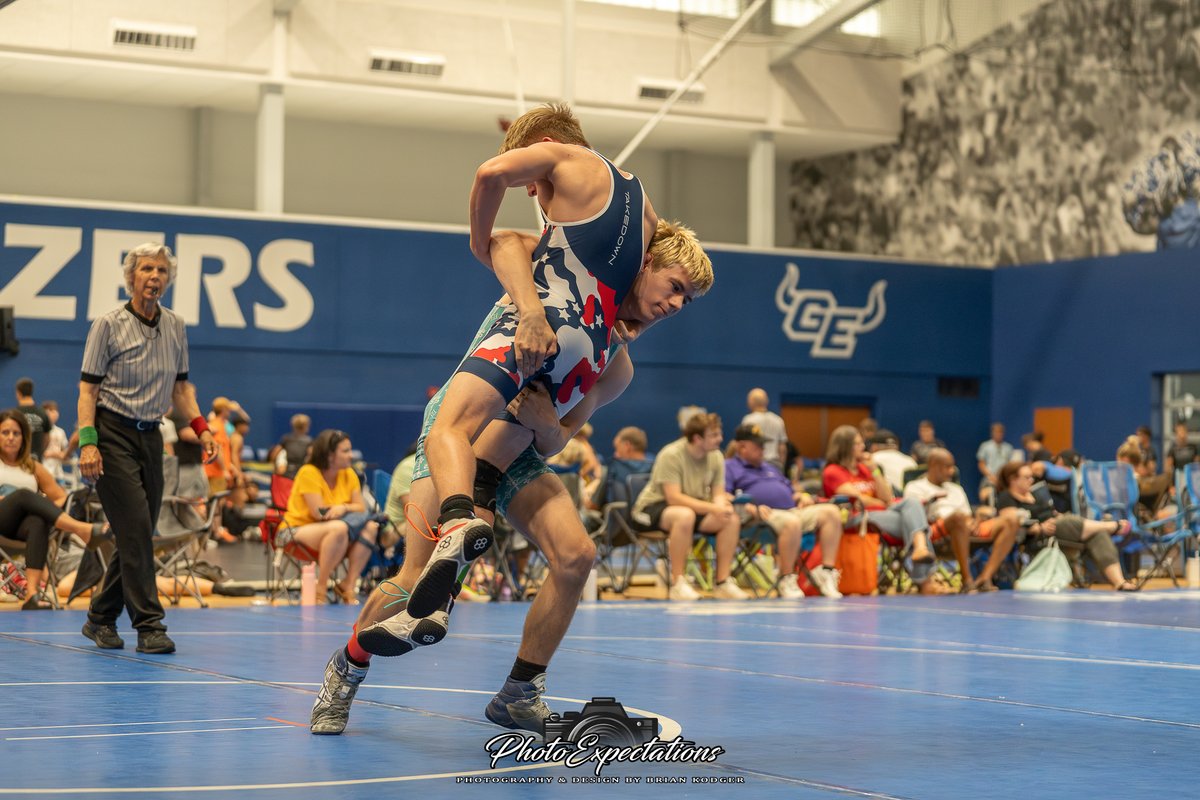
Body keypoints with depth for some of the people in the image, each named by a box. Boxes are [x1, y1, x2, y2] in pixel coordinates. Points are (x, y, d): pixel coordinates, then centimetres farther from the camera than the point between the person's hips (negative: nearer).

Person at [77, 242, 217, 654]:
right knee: (136, 529, -13)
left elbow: (180, 385, 18)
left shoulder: (176, 326, 9)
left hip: (150, 435, 6)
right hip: (113, 434, -6)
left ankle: (100, 619, 21)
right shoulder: (108, 325, -6)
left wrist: (200, 426, 4)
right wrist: (87, 442, -17)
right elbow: (88, 387, -7)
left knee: (137, 536, 6)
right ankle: (149, 625, -12)